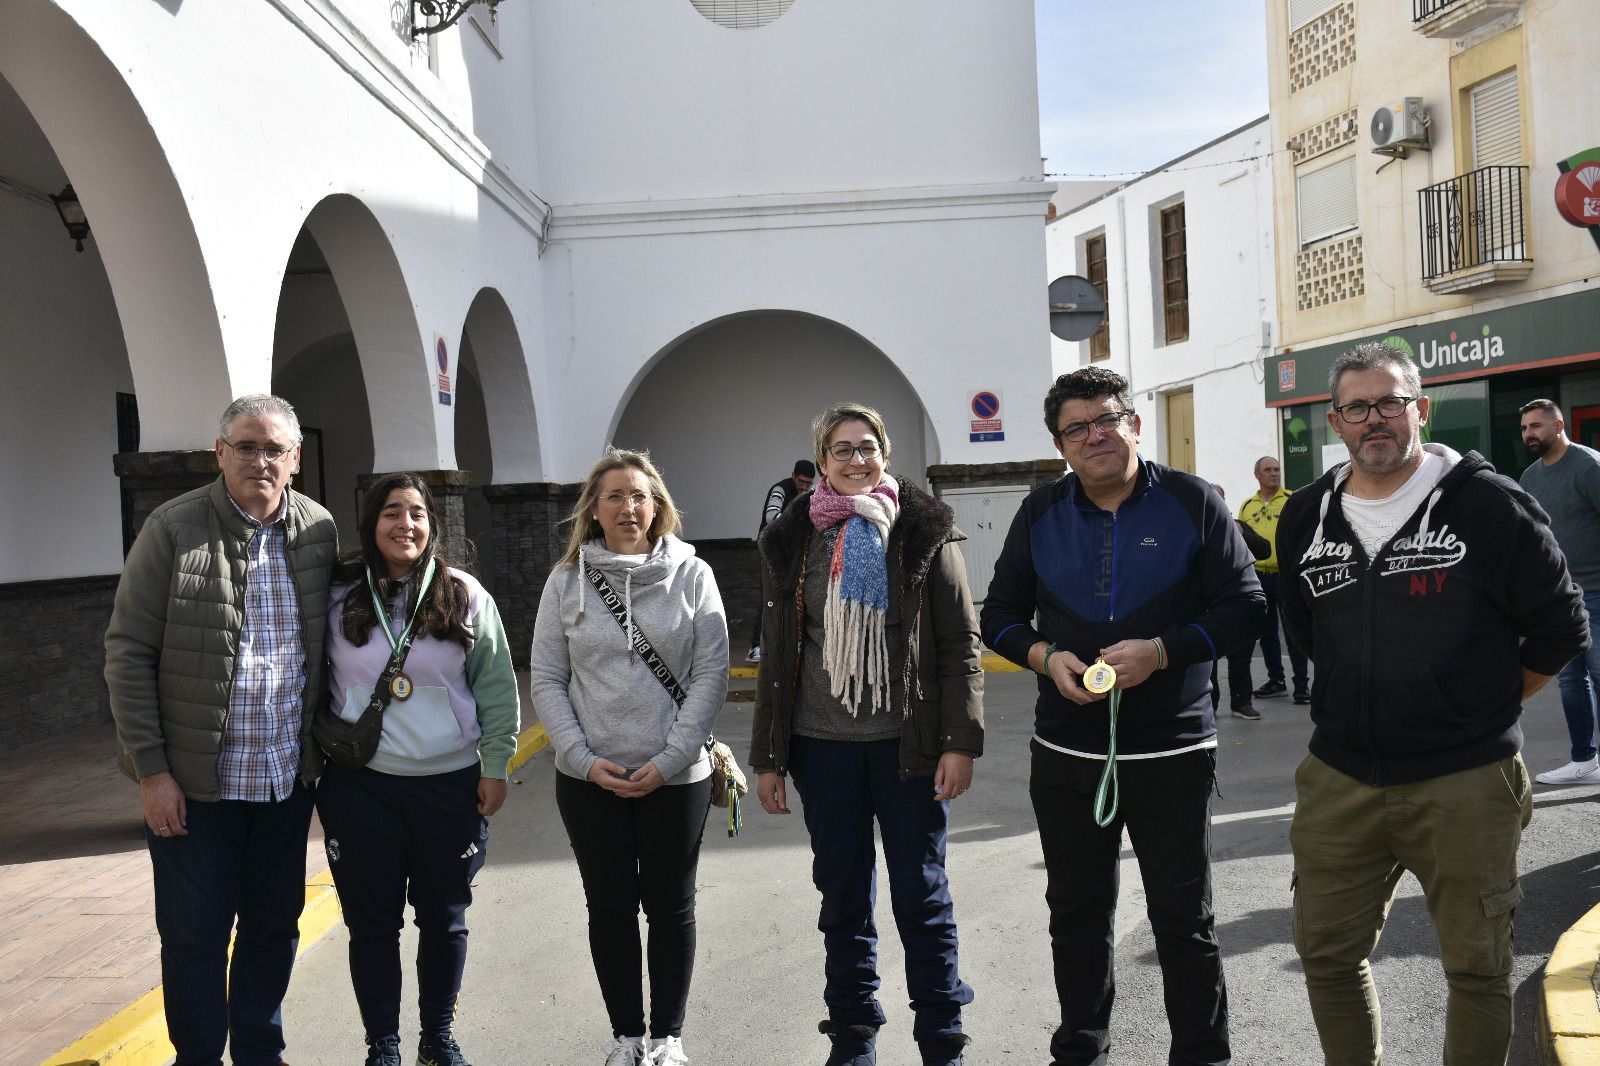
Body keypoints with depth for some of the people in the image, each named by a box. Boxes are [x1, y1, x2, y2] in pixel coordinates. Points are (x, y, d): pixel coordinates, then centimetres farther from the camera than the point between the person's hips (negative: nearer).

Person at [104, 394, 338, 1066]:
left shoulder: (319, 530, 1)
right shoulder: (174, 528, -9)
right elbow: (128, 652, -9)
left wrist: (320, 746, 6)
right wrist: (150, 769, -12)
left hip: (288, 778, 4)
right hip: (194, 782, -3)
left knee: (275, 927, 16)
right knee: (195, 935, 7)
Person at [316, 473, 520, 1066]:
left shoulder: (464, 595, -1)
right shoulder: (338, 597, -1)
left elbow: (497, 687, 1)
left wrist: (495, 766, -1)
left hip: (451, 785, 0)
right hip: (361, 788, 0)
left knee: (444, 920, 11)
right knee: (372, 923, 8)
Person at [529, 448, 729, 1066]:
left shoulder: (691, 575, -4)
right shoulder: (567, 581, 0)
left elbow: (711, 674, -6)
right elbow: (547, 680, 1)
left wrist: (669, 760, -12)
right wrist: (585, 759, -10)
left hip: (676, 777, -1)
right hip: (589, 781, 1)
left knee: (670, 906, 11)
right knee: (611, 908, 11)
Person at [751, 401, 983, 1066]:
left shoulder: (925, 531, -1)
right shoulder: (790, 542, 6)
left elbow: (960, 645, -3)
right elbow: (777, 656, 9)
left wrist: (960, 742, -9)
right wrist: (768, 757, 7)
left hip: (906, 741, -2)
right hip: (822, 744, 2)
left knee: (921, 893, 6)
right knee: (842, 894, 13)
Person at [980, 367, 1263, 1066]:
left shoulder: (1191, 502, -3)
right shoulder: (1040, 514, 5)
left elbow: (1244, 607, -5)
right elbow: (1000, 615, 10)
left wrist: (1161, 651, -19)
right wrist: (1045, 657, -10)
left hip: (1174, 752, -3)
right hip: (1066, 753, 3)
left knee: (1185, 918, 8)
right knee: (1076, 911, 15)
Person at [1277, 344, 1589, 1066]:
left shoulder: (1486, 502, -7)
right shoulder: (1306, 517, 6)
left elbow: (1559, 628, -1)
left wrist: (1482, 708, 4)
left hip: (1464, 783, -4)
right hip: (1339, 780, 4)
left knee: (1477, 966, 10)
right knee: (1327, 953, 13)